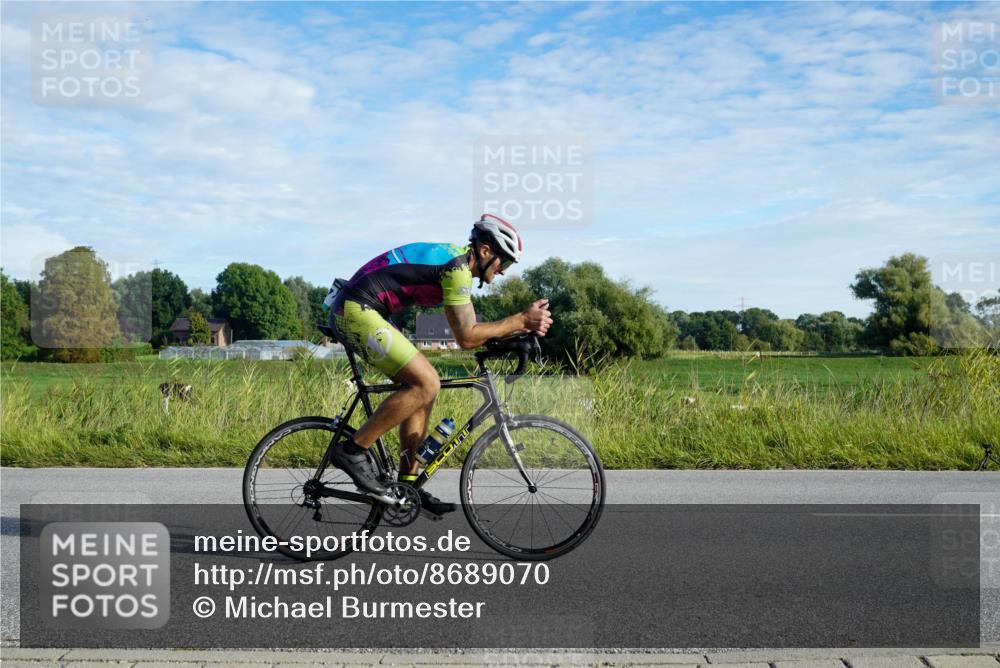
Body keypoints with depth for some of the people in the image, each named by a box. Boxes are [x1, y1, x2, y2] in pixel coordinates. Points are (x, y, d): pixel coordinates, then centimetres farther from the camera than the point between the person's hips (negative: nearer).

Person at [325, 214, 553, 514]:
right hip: (357, 310, -11)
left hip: (349, 311, 11)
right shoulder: (457, 266, -12)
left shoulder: (450, 259, 19)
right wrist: (522, 319, -7)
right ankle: (353, 450, -9)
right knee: (427, 384, -15)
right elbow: (466, 337, -13)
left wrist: (524, 326, 12)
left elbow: (469, 331, 21)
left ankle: (408, 482, 13)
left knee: (421, 387, 11)